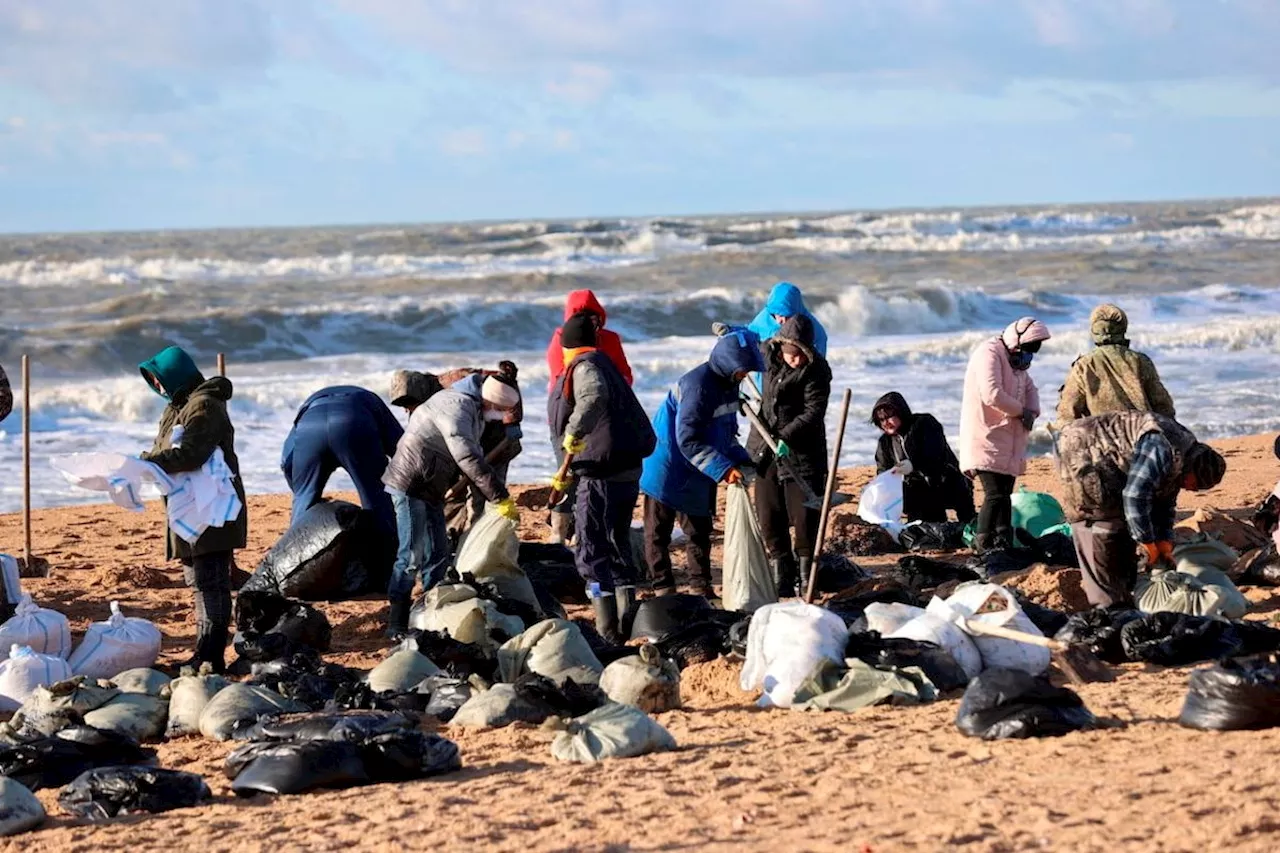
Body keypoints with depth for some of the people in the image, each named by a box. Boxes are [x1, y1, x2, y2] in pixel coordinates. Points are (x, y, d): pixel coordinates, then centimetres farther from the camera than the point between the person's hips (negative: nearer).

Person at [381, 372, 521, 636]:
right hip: (408, 485, -10)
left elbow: (476, 455, 16)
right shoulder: (457, 406, -23)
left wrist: (496, 498, 6)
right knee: (412, 555, -11)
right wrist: (502, 500, -30)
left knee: (439, 553, 11)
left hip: (430, 492, 10)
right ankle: (397, 624, -7)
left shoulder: (475, 412, 10)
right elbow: (468, 459, -31)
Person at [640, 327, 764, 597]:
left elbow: (726, 433, 16)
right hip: (668, 471, -9)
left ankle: (703, 589, 19)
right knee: (658, 533, 2)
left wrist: (742, 461, 1)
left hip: (696, 475, 9)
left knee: (700, 531, 13)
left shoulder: (728, 384, 3)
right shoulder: (698, 385, -26)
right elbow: (688, 440, -29)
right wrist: (723, 469, -32)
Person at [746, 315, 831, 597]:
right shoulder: (768, 354, 1)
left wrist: (787, 437, -29)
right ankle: (781, 579, 12)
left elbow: (813, 412, -21)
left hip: (801, 450, -5)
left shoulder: (816, 370, -15)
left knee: (805, 516, -3)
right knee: (770, 519, 5)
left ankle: (805, 577, 10)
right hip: (765, 447, 5)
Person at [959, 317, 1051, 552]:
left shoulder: (1015, 359, 18)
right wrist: (1021, 411, -14)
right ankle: (984, 546, -12)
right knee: (996, 495, -15)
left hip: (1008, 441, 10)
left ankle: (1004, 543, 17)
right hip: (986, 439, -10)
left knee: (1004, 494, 12)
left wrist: (1032, 411, 2)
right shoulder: (989, 354, -15)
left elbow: (1029, 388, 25)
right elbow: (992, 395, -27)